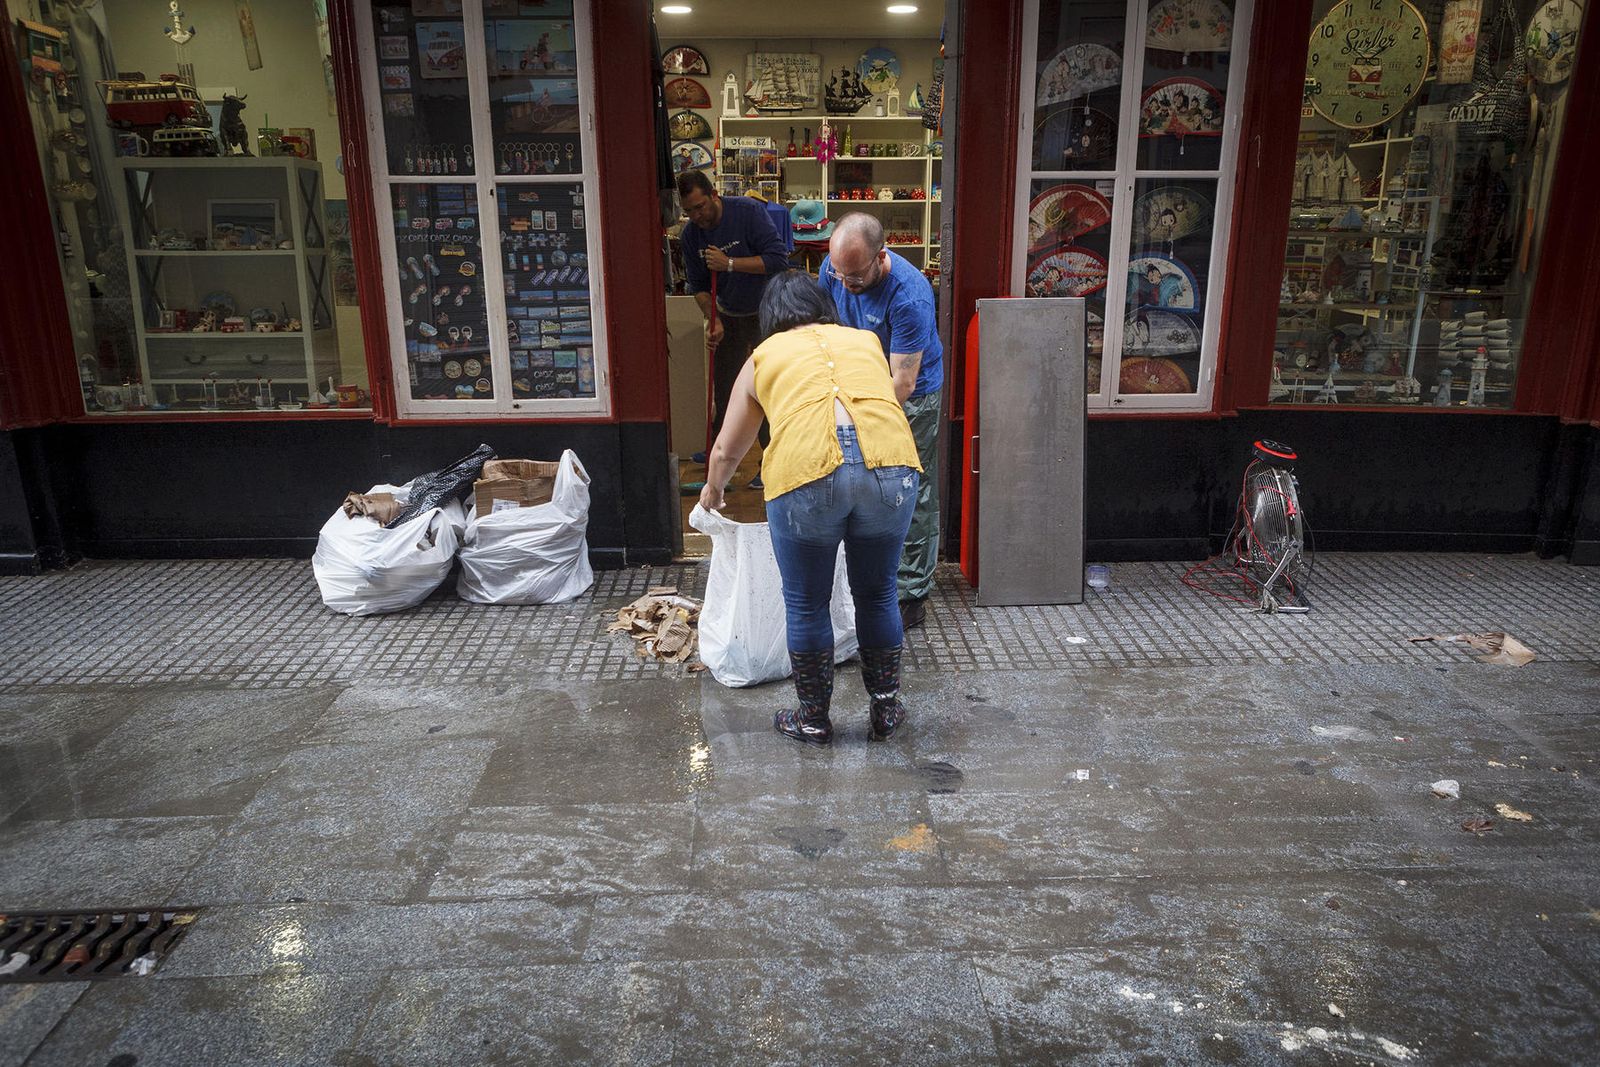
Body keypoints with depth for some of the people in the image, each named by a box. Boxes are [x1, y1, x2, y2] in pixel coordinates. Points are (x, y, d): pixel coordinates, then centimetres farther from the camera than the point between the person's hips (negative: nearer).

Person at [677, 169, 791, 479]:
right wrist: (712, 319, -17)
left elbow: (778, 259, -29)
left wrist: (730, 263, -32)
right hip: (728, 315, 5)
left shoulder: (748, 211, -23)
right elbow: (698, 285, -1)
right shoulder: (691, 234, -8)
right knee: (723, 384, 11)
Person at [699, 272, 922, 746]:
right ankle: (886, 710, 33)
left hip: (806, 471, -2)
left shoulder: (763, 357, 24)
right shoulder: (866, 341, 30)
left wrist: (713, 489, 52)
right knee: (877, 594, 20)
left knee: (806, 604, 15)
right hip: (891, 462, 3)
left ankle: (813, 719, 29)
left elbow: (726, 450, 32)